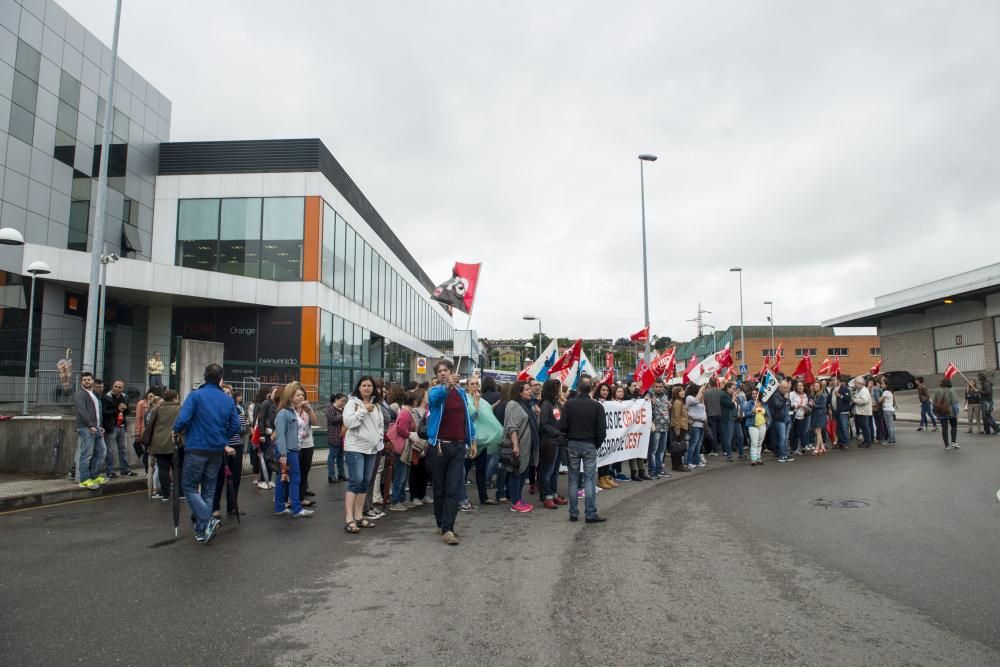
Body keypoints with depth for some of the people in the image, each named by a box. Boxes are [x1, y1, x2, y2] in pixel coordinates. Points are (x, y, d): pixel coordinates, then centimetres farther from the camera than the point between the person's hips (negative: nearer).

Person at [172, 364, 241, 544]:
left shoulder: (195, 395, -8)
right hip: (217, 450, 4)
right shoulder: (228, 400, 4)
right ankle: (201, 530, 18)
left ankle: (208, 521, -12)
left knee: (189, 487, 5)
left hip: (196, 448, -4)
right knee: (208, 490, 13)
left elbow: (183, 419, -18)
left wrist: (176, 431, 3)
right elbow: (235, 426, 2)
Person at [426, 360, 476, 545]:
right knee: (440, 489, 8)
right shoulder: (435, 392, -3)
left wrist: (472, 441, 14)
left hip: (459, 446, 2)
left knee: (454, 490, -5)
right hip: (439, 446, -2)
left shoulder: (461, 392, 10)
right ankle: (441, 524, 24)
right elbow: (435, 397, -29)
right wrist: (447, 385, -49)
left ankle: (447, 529, -3)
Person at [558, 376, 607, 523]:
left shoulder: (569, 404, -7)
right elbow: (601, 429, -7)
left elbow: (562, 426, -9)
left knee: (573, 480, 9)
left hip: (572, 444, 1)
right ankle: (591, 514, 2)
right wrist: (597, 444, 8)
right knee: (590, 480, 3)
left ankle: (573, 513, 13)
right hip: (590, 445, -1)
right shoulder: (597, 406, -7)